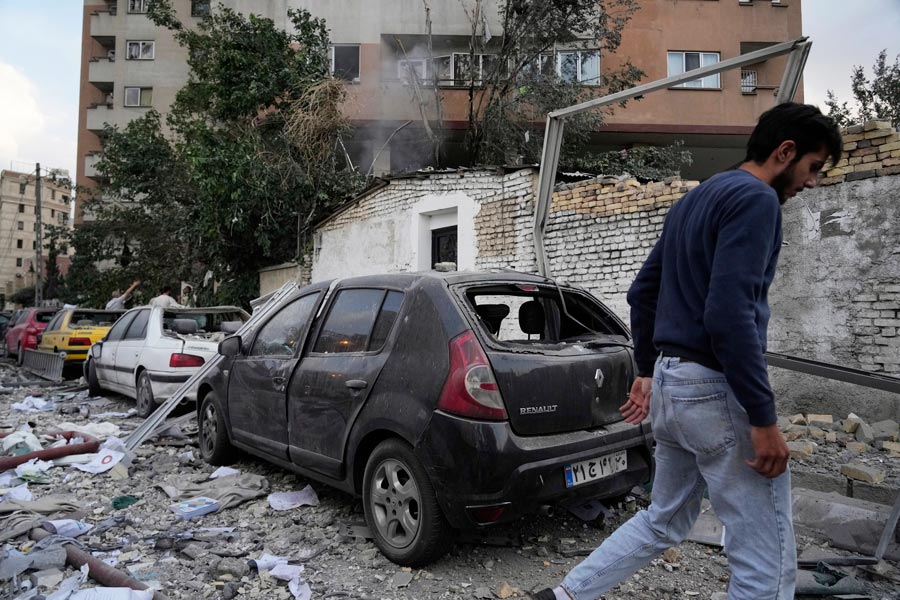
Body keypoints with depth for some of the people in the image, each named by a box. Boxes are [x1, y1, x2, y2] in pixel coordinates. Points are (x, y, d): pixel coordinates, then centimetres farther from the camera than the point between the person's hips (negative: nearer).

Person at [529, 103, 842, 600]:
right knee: (768, 560, 5)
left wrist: (647, 370, 22)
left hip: (671, 381, 9)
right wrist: (763, 418, -18)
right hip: (718, 390, -9)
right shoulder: (756, 198, -11)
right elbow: (730, 313, -23)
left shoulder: (694, 199, 17)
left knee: (664, 522, 24)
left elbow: (642, 291, 19)